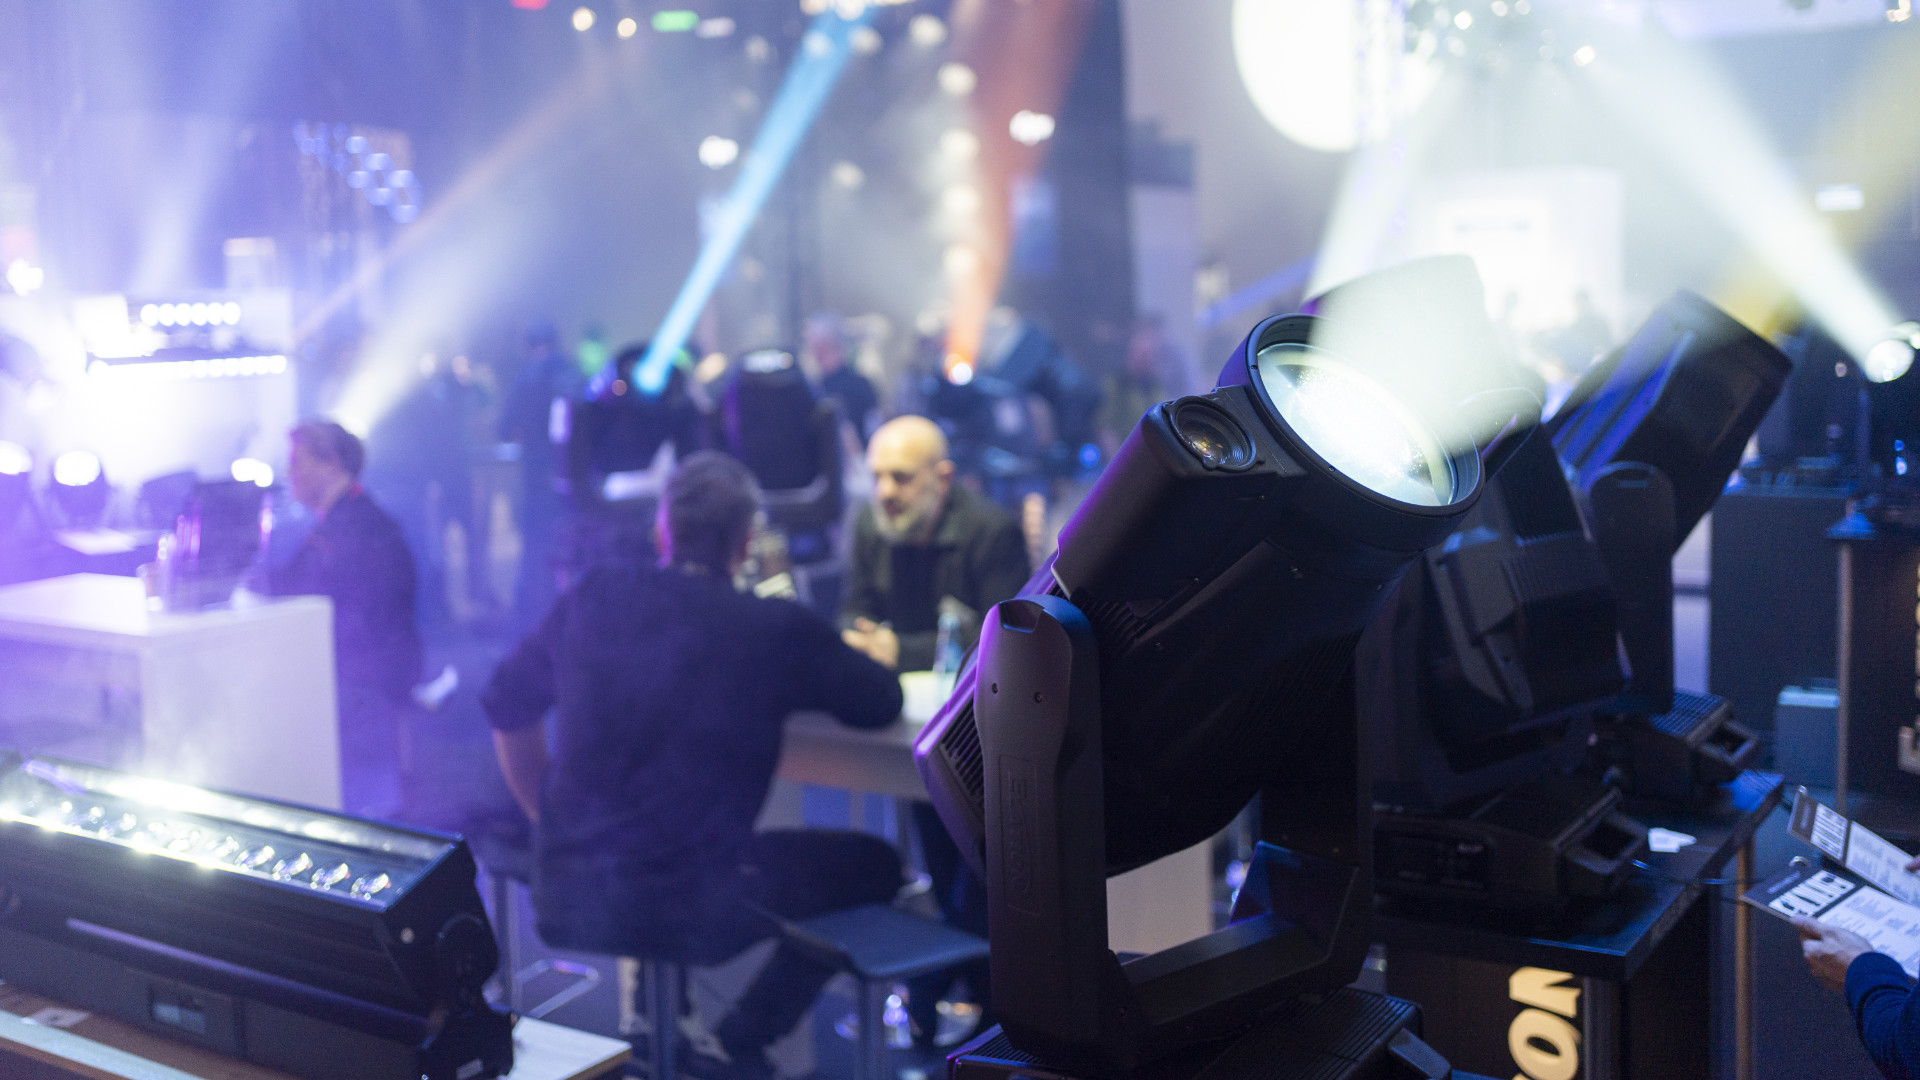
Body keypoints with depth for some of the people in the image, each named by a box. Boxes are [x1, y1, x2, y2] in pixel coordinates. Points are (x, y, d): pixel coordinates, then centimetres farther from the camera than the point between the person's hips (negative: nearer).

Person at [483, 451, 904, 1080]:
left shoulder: (593, 598, 1)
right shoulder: (779, 629, -10)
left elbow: (504, 703, 13)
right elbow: (883, 705, 4)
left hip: (567, 902, 5)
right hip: (693, 912, -5)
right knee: (873, 864, 15)